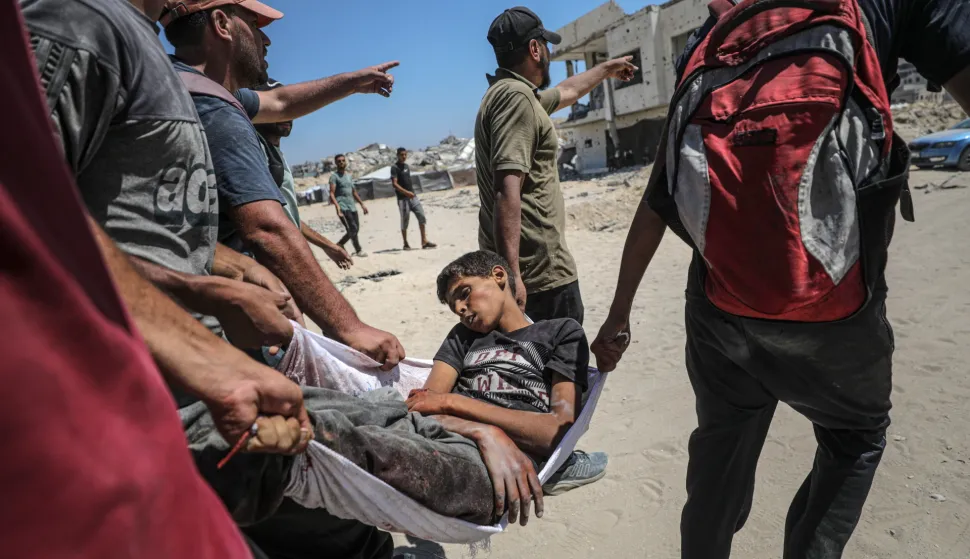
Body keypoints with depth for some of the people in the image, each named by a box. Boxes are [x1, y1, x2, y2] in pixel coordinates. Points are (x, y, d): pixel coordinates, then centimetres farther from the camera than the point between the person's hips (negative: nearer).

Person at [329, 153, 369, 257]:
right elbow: (332, 194, -12)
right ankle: (358, 250, -3)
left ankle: (338, 245, 24)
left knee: (355, 230, 8)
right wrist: (337, 206, -27)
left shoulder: (349, 176, 19)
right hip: (343, 208, -8)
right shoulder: (334, 176, -4)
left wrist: (362, 204, 19)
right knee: (353, 229, -13)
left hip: (352, 207, 8)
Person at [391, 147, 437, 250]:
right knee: (405, 221, 0)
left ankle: (424, 241, 4)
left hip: (413, 196, 7)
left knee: (422, 217, 0)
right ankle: (405, 243, 12)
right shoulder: (394, 167, -8)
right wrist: (406, 192, -27)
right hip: (403, 198, -7)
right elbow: (394, 184, -17)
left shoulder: (407, 166, 16)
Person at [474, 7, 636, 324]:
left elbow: (567, 91, 38)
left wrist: (606, 69, 53)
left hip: (518, 265, 10)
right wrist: (511, 273, -30)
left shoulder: (508, 93, 18)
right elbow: (507, 191, -25)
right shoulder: (517, 97, -14)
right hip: (540, 271, -10)